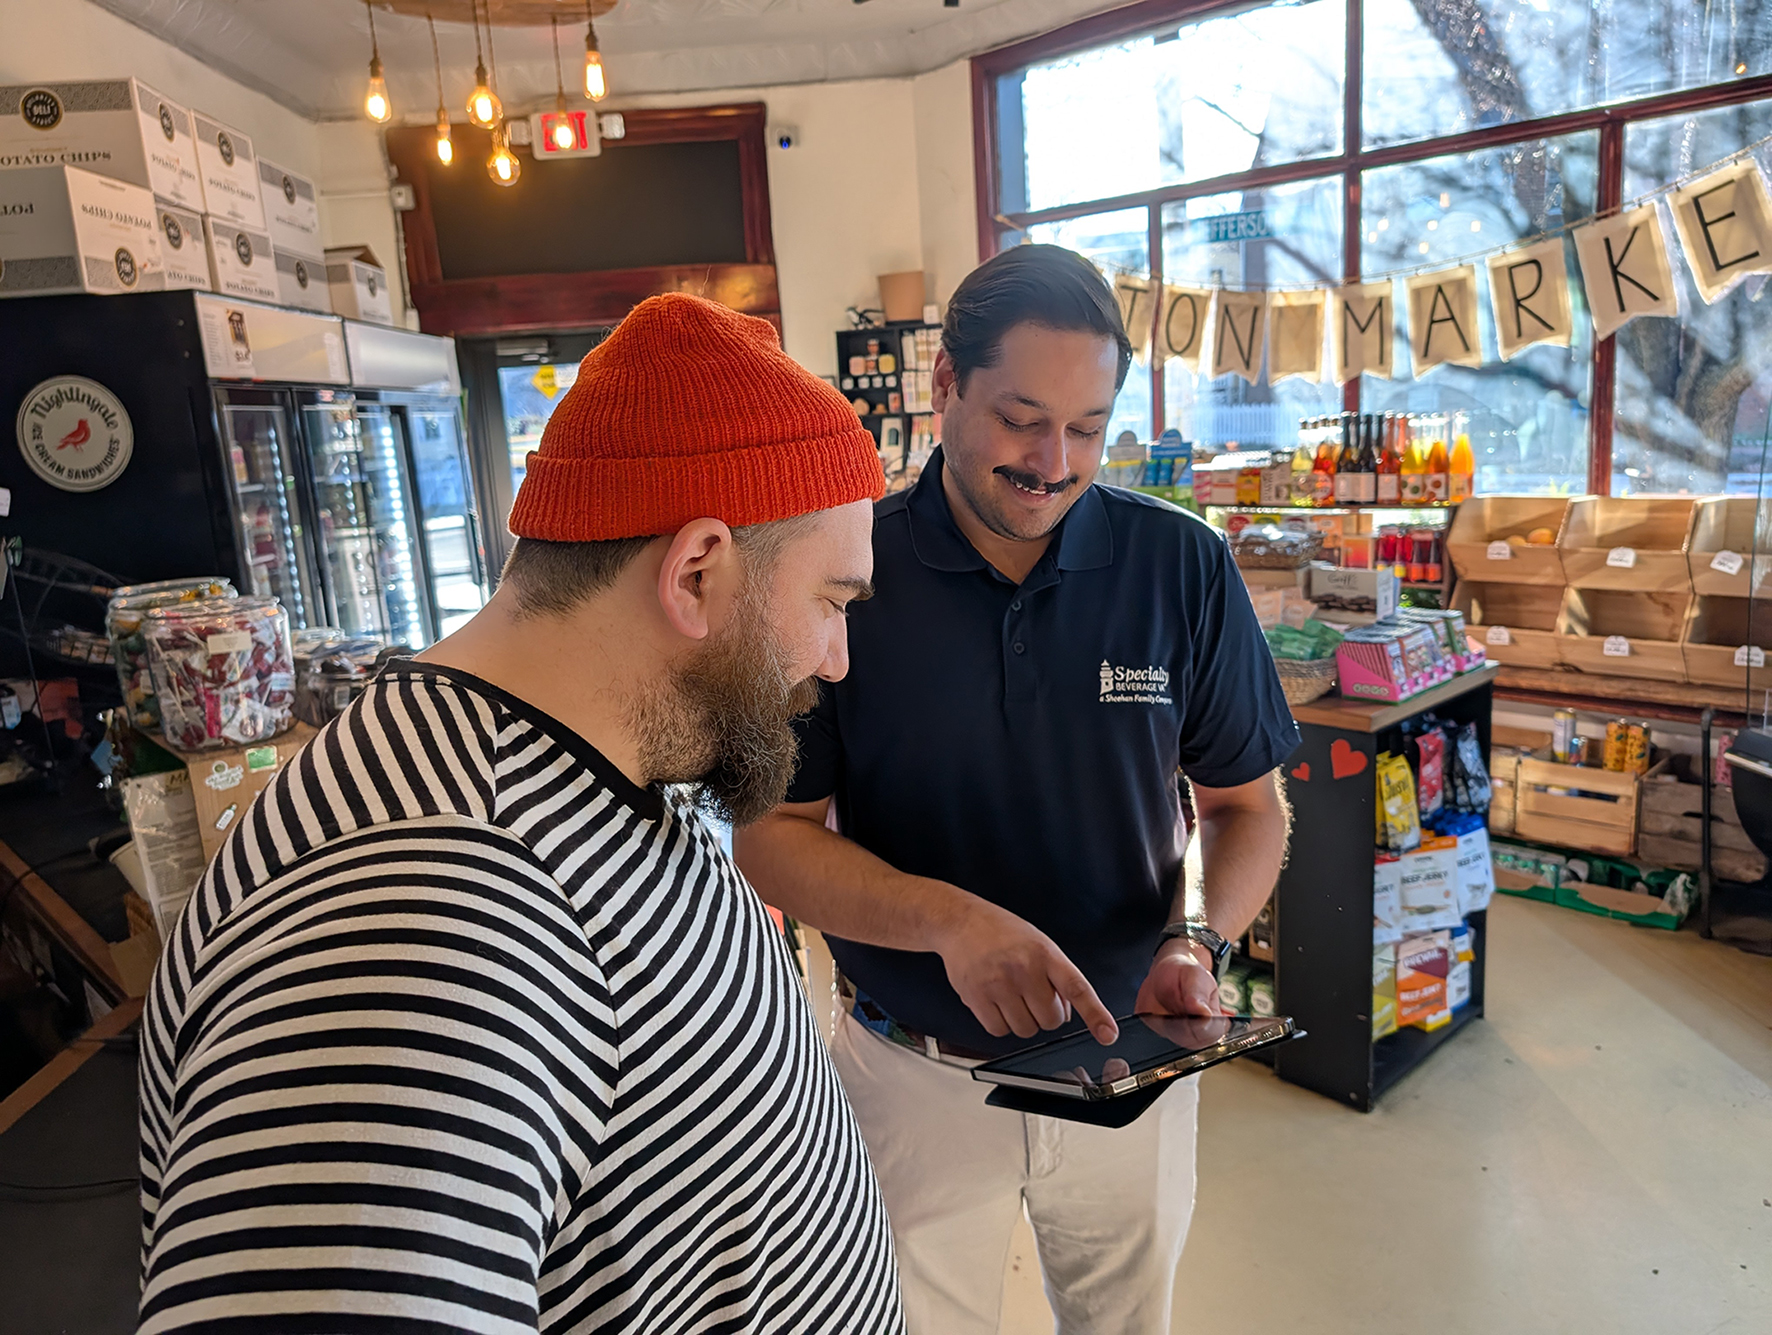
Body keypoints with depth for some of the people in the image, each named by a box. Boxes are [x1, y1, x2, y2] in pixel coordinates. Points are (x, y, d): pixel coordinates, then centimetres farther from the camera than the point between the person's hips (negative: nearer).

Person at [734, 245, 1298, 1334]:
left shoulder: (1184, 567, -9)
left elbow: (1249, 805, 0)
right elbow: (772, 834, -12)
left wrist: (1199, 941, -19)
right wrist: (949, 918, -26)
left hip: (1130, 1060, 2)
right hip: (913, 1074, -1)